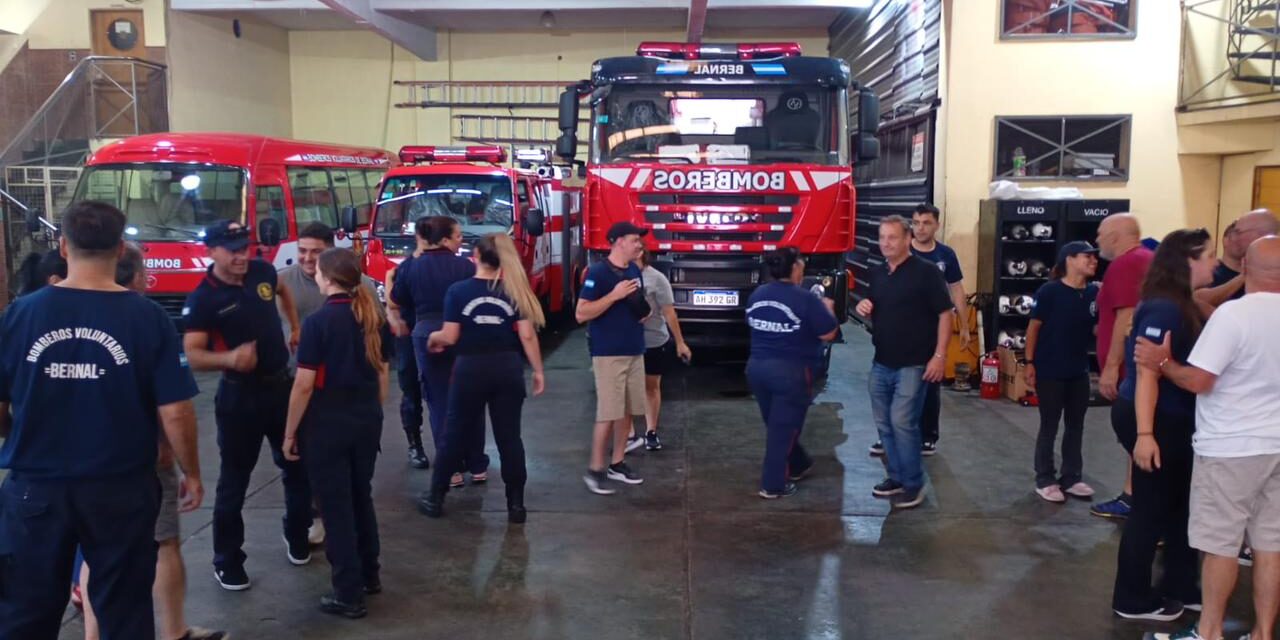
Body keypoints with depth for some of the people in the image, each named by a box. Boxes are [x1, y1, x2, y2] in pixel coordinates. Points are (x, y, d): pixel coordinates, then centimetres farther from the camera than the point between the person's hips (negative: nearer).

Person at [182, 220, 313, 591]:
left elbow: (283, 291, 23)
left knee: (298, 466, 17)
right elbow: (193, 355, -22)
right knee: (234, 480, 3)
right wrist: (229, 358, -39)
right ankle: (227, 561, 16)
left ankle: (297, 536, 37)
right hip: (239, 395, -5)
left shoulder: (262, 272, -2)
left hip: (282, 385, 5)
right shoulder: (203, 298, -16)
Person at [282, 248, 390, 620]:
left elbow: (304, 385, -15)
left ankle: (349, 595, 8)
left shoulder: (319, 321, -14)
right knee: (361, 497, 21)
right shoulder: (375, 318, 4)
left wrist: (289, 433, -6)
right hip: (367, 419, 6)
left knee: (335, 507, 3)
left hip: (327, 423, -6)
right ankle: (369, 575, 33)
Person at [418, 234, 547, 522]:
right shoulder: (515, 289, 0)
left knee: (455, 434, 11)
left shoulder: (458, 290, -6)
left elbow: (450, 337, -8)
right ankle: (515, 504, 10)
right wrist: (538, 370, 3)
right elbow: (527, 335, -4)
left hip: (470, 368, -1)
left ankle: (435, 499, 20)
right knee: (509, 437, 7)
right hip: (508, 368, 1)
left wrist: (433, 337, 13)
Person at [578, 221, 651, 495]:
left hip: (635, 351, 8)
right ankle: (594, 470, 3)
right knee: (608, 414, -7)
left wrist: (645, 312, 1)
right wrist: (615, 295, -22)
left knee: (627, 411, 10)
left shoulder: (635, 271, 11)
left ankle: (617, 464, 22)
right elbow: (581, 314, -16)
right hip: (608, 354, -7)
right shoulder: (598, 272, -12)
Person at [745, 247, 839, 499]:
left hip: (757, 366, 7)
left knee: (778, 425, 21)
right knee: (783, 428, 3)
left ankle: (798, 466, 39)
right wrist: (827, 309, 7)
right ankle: (773, 486, 8)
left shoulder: (756, 295, 3)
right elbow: (828, 334, -11)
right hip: (791, 371, -6)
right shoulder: (806, 299, -16)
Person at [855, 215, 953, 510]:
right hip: (881, 363, 7)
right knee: (884, 424, 11)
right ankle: (896, 477, 24)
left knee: (902, 422, -10)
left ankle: (913, 483, 3)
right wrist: (863, 308, -2)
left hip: (912, 364, -7)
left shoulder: (926, 272, -11)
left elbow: (944, 314, -11)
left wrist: (939, 355, -17)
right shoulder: (877, 274, 10)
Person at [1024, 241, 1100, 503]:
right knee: (1049, 427, 5)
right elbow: (1034, 327, -10)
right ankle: (1045, 480, 17)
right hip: (1050, 370, -5)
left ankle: (1071, 478, 27)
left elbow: (1099, 328, 8)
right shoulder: (1050, 291, -14)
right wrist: (1029, 363, -10)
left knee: (1076, 425, 14)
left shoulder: (1094, 293, 0)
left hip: (1079, 371, 5)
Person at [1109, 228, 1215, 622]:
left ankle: (1179, 588, 32)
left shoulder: (1183, 306, 10)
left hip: (1173, 419, 10)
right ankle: (1133, 601, 14)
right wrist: (1145, 433, -28)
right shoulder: (1163, 309, -20)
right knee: (1152, 509, 1)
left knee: (1180, 504, 18)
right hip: (1154, 421, -10)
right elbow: (1146, 372, -25)